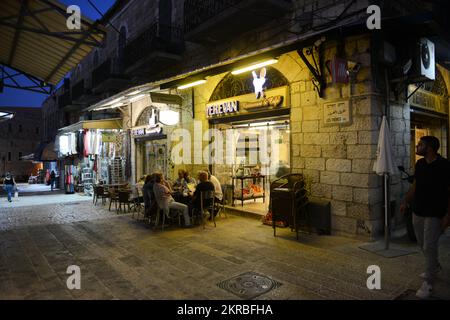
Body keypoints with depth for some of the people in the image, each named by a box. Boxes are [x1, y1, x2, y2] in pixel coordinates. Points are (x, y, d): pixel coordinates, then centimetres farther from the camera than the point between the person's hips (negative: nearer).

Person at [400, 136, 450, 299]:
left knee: (429, 247, -2)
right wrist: (406, 201, 13)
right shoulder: (420, 164, 5)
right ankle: (435, 267, 42)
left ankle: (428, 282, 10)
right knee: (423, 245, 18)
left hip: (434, 214, -6)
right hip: (418, 211, 7)